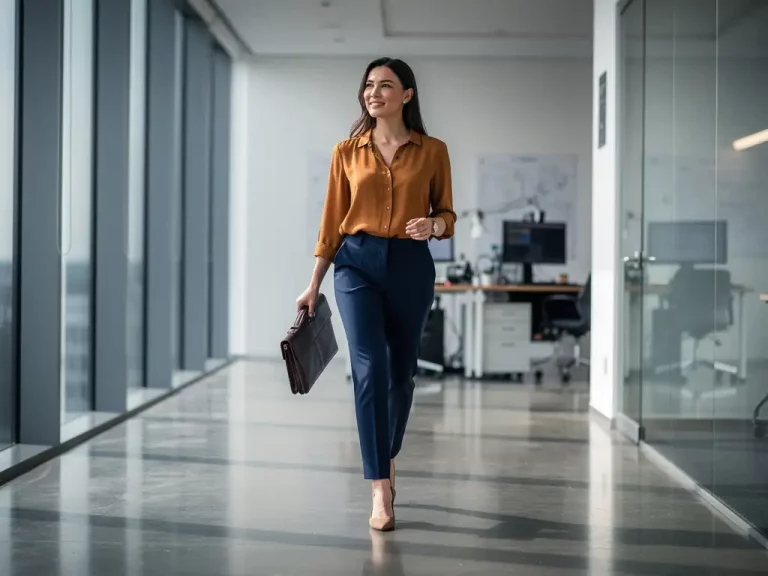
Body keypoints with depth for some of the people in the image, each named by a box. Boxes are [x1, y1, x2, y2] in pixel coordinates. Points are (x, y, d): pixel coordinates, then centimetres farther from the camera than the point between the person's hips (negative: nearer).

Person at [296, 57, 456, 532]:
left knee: (401, 370, 10)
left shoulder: (432, 152, 3)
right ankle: (381, 491, -12)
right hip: (357, 263, -1)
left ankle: (386, 461, 35)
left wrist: (434, 225, -15)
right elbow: (332, 221, 8)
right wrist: (314, 284, 7)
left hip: (411, 265, 1)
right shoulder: (347, 152, 5)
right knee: (370, 368, -13)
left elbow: (447, 214, 9)